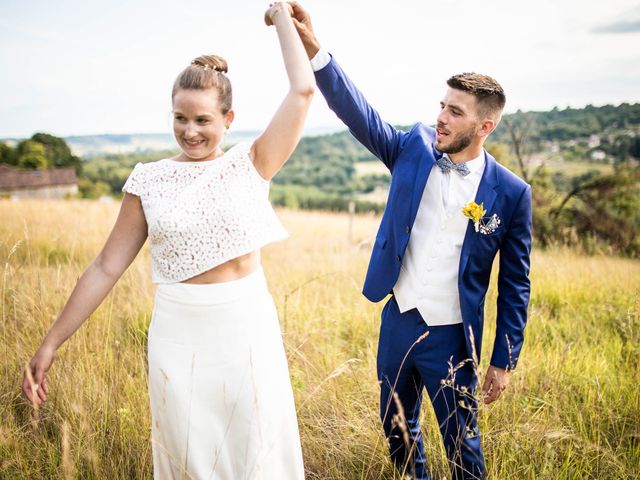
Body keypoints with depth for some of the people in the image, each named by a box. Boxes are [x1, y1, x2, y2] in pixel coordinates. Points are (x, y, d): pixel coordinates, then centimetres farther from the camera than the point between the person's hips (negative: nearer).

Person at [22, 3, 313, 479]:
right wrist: (51, 342, 3)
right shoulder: (148, 181, 1)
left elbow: (303, 90, -8)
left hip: (247, 329, -1)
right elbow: (107, 267, 3)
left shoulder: (252, 164, -1)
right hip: (179, 334, 1)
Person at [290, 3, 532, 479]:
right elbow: (360, 113, -15)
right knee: (397, 429, 22)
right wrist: (314, 50, -28)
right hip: (397, 321, 4)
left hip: (450, 337, -3)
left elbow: (515, 285, -5)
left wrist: (504, 361, -3)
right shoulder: (414, 148, -4)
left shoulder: (511, 193, -11)